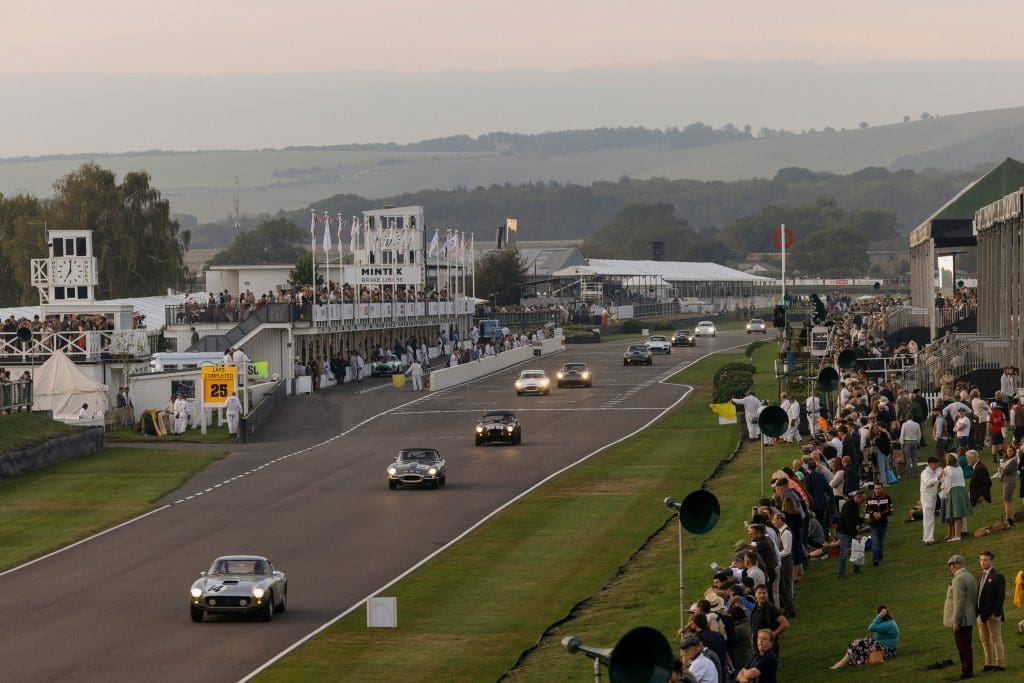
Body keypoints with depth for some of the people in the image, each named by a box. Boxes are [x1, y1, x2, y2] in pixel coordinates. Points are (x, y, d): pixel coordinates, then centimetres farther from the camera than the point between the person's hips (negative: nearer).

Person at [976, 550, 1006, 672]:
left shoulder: (997, 577, -11)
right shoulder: (980, 576, 13)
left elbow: (1001, 597, -15)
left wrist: (995, 613, -19)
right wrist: (977, 611, 9)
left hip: (992, 614, -8)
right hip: (981, 614, 8)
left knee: (996, 639, -1)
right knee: (985, 640, 12)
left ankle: (1000, 664, 5)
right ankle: (989, 663, 18)